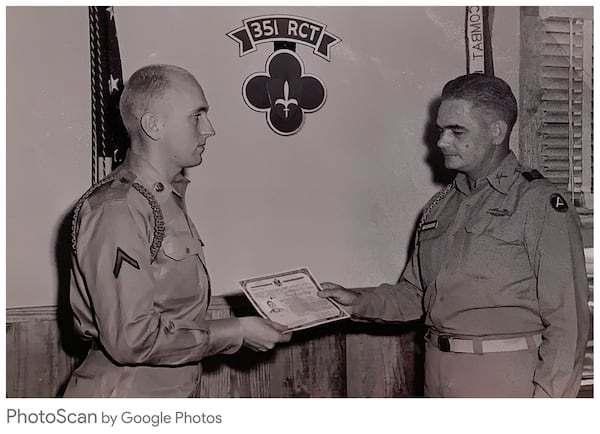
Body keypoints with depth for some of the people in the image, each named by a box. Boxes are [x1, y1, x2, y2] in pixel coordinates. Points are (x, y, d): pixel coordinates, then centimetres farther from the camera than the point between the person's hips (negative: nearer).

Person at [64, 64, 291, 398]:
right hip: (123, 396, -8)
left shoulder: (169, 198, 8)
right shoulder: (117, 210, -21)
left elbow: (173, 309, 8)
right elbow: (131, 338, -24)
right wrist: (237, 331, -19)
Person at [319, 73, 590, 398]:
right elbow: (414, 294, 17)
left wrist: (547, 397, -17)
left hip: (505, 381, -6)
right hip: (438, 377, 6)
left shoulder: (541, 204, -7)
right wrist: (358, 301, 1)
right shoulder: (439, 207, 14)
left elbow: (567, 319, -11)